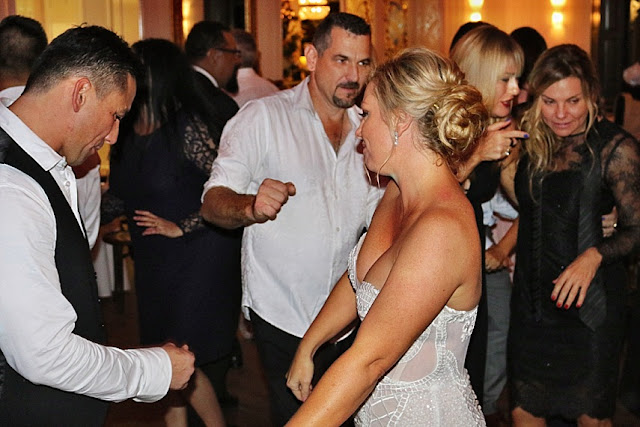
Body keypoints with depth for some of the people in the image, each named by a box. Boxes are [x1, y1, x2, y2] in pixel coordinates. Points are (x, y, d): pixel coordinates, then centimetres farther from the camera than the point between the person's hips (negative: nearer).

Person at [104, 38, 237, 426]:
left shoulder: (187, 126, -17)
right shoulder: (128, 129, 4)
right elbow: (121, 197, 13)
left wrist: (181, 227, -15)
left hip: (197, 257, -7)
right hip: (154, 262, 7)